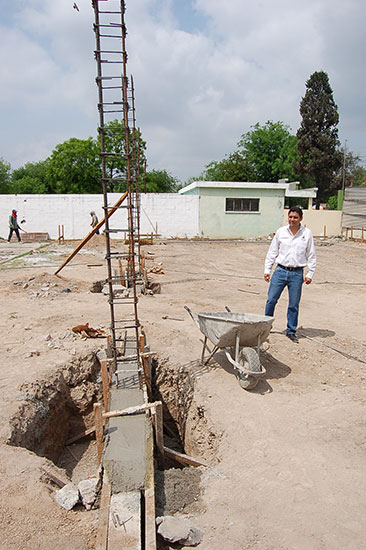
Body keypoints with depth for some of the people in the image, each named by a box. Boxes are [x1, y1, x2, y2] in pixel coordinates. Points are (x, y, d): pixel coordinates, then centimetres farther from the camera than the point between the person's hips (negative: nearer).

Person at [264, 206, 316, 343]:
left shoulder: (307, 233, 1)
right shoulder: (281, 231, 4)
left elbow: (311, 256, 6)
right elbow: (272, 252, 9)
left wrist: (310, 274, 1)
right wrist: (267, 269, 6)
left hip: (297, 274, -1)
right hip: (280, 271, 1)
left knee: (294, 305, 6)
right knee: (271, 300, 1)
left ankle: (291, 331, 21)